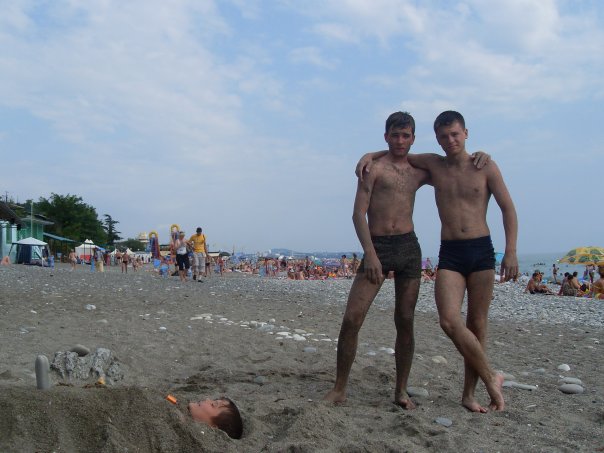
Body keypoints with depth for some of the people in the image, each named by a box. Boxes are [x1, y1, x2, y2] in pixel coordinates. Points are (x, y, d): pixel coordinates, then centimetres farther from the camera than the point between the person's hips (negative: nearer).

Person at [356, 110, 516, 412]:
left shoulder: (486, 168, 3)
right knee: (450, 321, -16)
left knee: (477, 324, 3)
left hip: (482, 251, -1)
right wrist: (369, 155, 0)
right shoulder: (433, 165, 9)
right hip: (449, 254, 1)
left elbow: (508, 209, 2)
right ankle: (491, 379, 2)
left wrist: (511, 251, -7)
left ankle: (469, 393, 15)